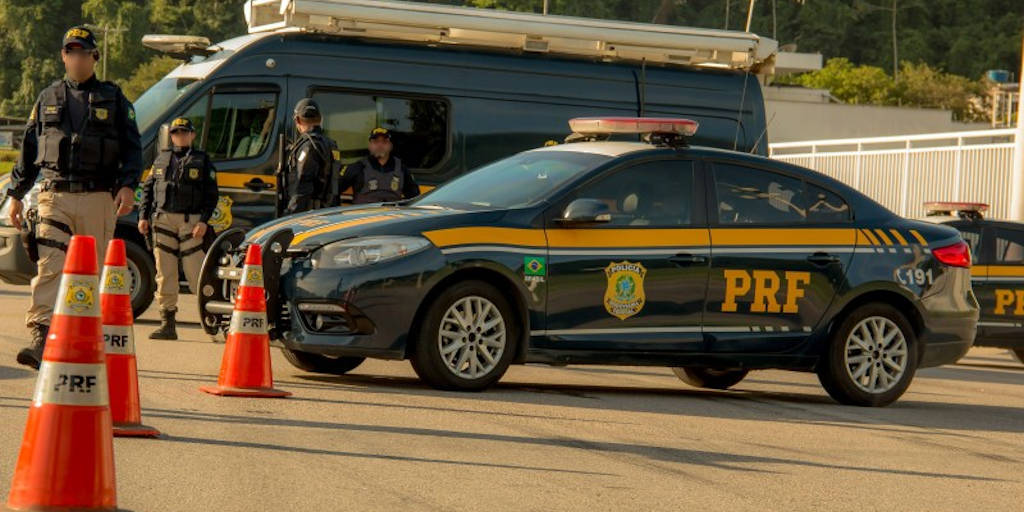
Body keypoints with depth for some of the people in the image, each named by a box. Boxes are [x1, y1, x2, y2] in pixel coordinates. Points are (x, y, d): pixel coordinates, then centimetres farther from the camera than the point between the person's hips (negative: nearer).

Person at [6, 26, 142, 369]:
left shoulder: (113, 99, 12)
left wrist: (128, 185, -8)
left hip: (98, 199, 0)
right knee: (49, 268, -15)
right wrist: (15, 195, 15)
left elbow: (132, 147, 8)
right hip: (54, 197, 0)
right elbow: (28, 151, 20)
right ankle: (40, 340, -24)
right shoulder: (48, 99, 16)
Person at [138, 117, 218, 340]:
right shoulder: (161, 159, 18)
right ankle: (167, 325, 6)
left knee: (196, 274, -9)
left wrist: (204, 221, -10)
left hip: (190, 222, -4)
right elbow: (148, 188, 18)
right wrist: (144, 216, 6)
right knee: (165, 274, 2)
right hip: (162, 219, 4)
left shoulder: (202, 160, 8)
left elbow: (211, 194, 2)